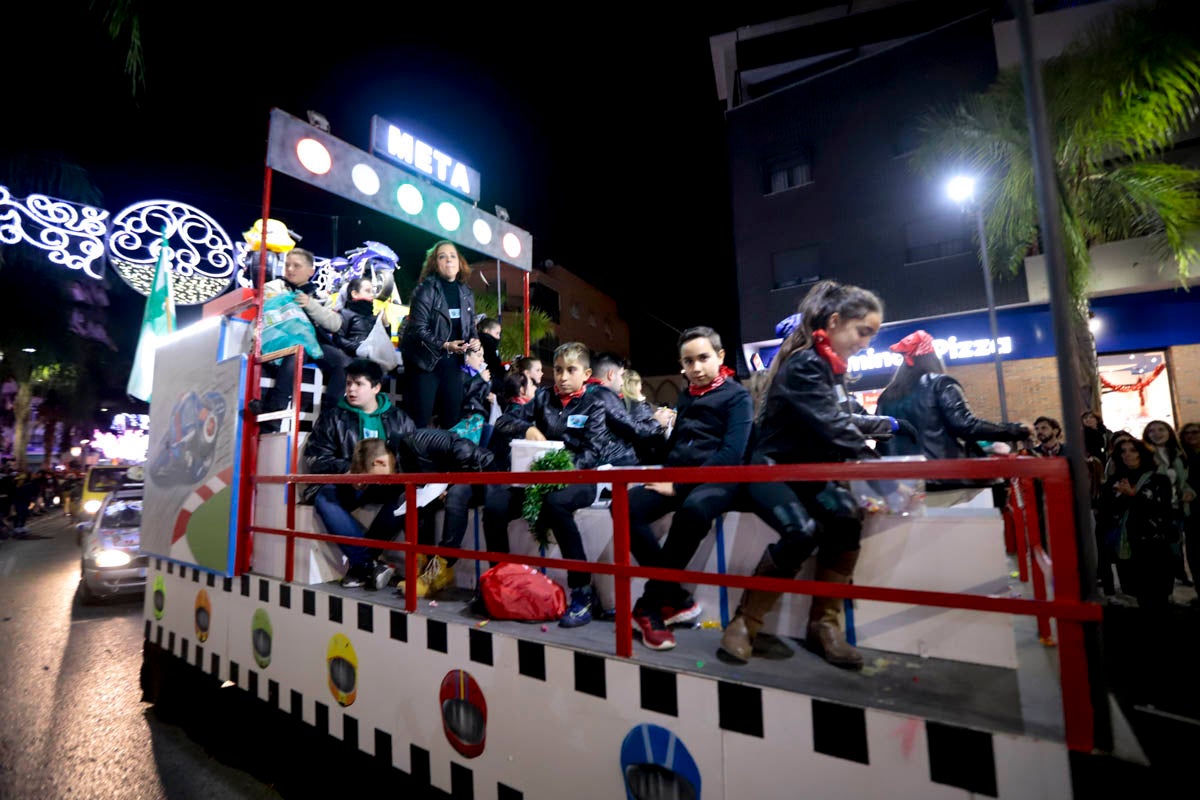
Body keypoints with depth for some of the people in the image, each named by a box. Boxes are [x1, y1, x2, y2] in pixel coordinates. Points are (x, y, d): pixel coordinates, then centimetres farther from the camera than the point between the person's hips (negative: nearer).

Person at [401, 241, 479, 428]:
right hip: (426, 361, -5)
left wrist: (474, 339, -6)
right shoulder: (426, 289, -11)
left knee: (453, 417, 12)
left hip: (452, 363, 6)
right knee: (419, 419, 0)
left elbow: (470, 325, 15)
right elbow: (418, 329, -16)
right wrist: (445, 345, -25)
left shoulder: (466, 293, 8)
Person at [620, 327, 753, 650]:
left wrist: (680, 485, -18)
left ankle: (650, 605, -21)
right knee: (626, 507, -24)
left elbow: (731, 453, -12)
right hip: (676, 477, 6)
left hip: (717, 479, -5)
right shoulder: (685, 398, 22)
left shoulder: (737, 397, 2)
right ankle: (674, 597, -13)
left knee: (693, 509, -40)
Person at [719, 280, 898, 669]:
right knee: (802, 533, -32)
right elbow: (831, 428, -27)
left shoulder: (831, 366, 11)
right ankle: (744, 622, -11)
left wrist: (888, 423, 29)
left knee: (846, 517, -22)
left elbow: (844, 420, 25)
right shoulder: (803, 364, -18)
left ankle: (823, 623, -8)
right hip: (771, 468, -8)